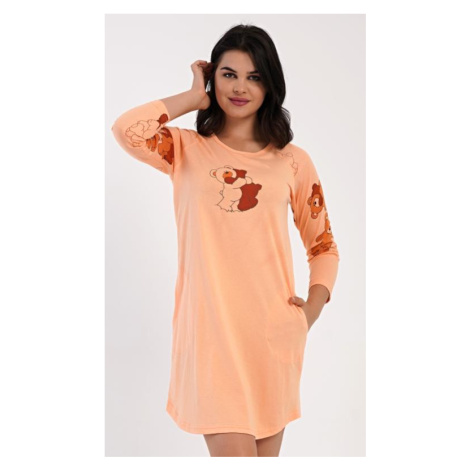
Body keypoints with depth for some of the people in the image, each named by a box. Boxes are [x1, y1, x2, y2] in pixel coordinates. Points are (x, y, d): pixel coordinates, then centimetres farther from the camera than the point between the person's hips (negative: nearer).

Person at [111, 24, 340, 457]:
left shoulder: (293, 161, 7)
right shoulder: (187, 150, 5)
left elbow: (324, 245, 14)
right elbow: (126, 129, -16)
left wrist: (313, 307, -2)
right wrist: (195, 97, -2)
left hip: (272, 331, 2)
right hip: (210, 329, -2)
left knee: (266, 450, 14)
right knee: (233, 450, -6)